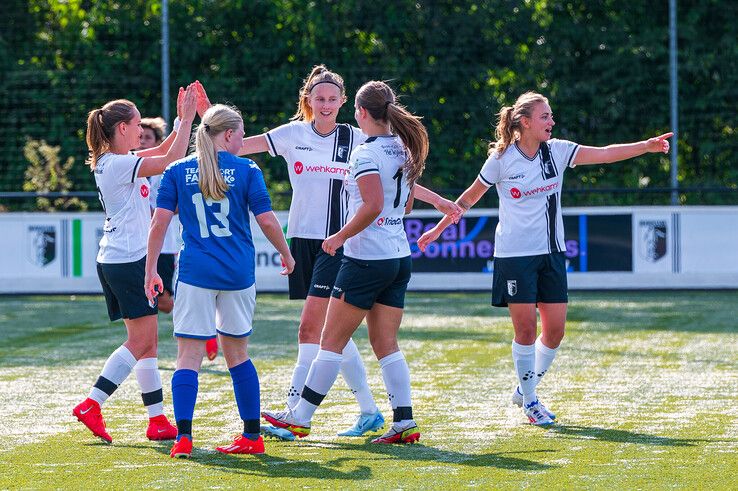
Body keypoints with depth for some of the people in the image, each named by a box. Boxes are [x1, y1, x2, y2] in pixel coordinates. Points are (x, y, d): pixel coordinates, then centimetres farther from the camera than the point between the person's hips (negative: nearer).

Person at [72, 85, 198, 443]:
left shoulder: (114, 161, 13)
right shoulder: (118, 164, -16)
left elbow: (163, 150, 25)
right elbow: (172, 159, -19)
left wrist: (183, 120, 13)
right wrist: (187, 119, -10)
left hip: (114, 262, 10)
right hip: (129, 261, -10)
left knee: (147, 342, 9)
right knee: (140, 341, -6)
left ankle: (157, 420, 9)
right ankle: (91, 405, -9)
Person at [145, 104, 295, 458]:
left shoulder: (177, 171, 2)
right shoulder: (246, 170, 0)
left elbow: (160, 222, -3)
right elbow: (267, 220, -1)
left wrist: (151, 269, 3)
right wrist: (286, 255, 15)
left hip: (195, 272, -1)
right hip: (238, 272, 1)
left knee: (189, 355, -2)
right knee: (237, 353, 15)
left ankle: (183, 438, -16)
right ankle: (251, 436, 18)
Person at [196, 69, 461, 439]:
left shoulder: (355, 139, 0)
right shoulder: (293, 134, 4)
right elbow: (234, 146, 0)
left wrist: (436, 200, 10)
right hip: (302, 239, 4)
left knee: (311, 328, -13)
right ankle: (369, 412, 16)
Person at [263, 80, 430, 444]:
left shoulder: (366, 153, -14)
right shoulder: (403, 150, 9)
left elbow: (373, 205, -25)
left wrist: (340, 237, -15)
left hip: (367, 259, -7)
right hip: (399, 257, 7)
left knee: (332, 341, 1)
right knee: (386, 344, 9)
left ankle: (299, 418, 7)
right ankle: (404, 422, 2)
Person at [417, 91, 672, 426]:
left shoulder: (557, 151, 1)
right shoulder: (502, 159, -7)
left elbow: (604, 154, -8)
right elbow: (470, 198, 5)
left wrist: (646, 146, -20)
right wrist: (438, 230, 10)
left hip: (551, 253, 4)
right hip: (514, 256, -4)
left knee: (555, 329, 1)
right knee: (526, 329, -5)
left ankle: (526, 389, 23)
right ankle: (529, 401, 10)